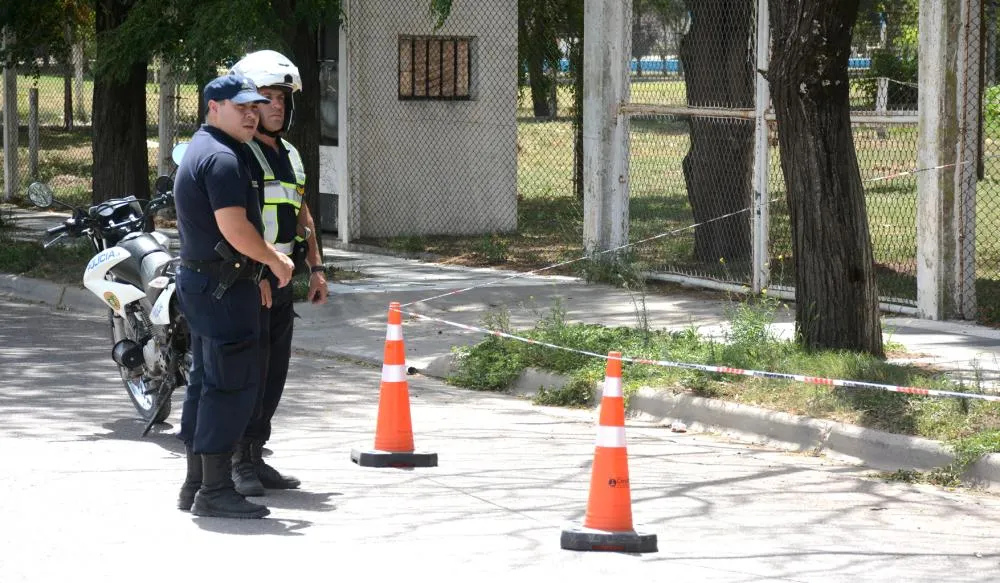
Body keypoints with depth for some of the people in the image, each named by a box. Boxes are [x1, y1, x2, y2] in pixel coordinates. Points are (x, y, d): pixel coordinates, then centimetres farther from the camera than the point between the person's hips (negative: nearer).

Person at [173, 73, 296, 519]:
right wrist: (275, 261, -9)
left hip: (198, 278, 11)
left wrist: (269, 255, 22)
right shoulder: (222, 158, -17)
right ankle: (215, 490, -9)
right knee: (233, 384, -9)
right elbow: (235, 229, -23)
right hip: (224, 285, -11)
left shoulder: (199, 150, 18)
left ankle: (195, 485, 19)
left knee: (206, 382, 14)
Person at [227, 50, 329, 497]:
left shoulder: (290, 155, 17)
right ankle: (237, 463, -3)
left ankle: (255, 456, 17)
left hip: (280, 279, 8)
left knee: (274, 371, 10)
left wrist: (316, 267, 15)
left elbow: (302, 216, 24)